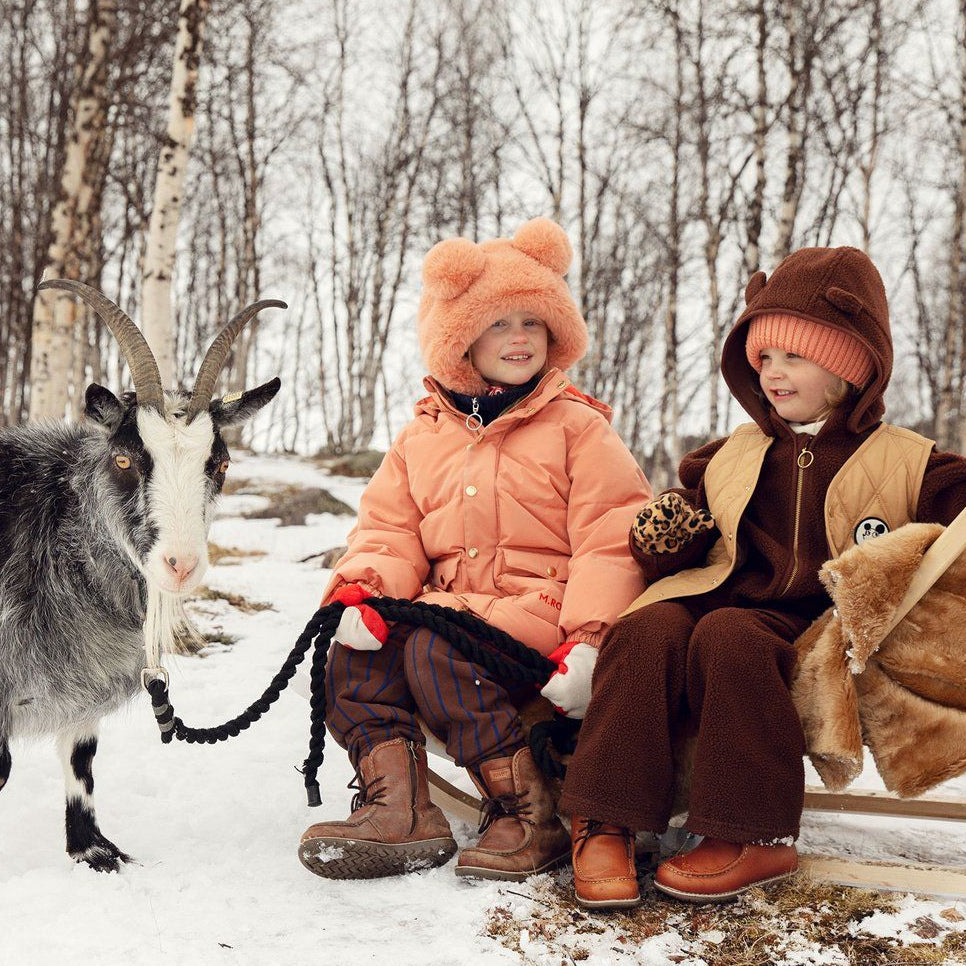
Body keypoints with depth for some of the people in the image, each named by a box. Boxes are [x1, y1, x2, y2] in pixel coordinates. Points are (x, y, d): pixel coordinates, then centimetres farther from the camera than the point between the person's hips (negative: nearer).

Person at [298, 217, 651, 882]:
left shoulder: (577, 428, 2)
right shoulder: (423, 438, 16)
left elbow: (611, 541, -8)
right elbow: (389, 531, 11)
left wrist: (589, 640, -21)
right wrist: (366, 590, -13)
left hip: (544, 612, -5)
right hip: (453, 606, 5)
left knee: (438, 651, -30)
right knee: (351, 655, -17)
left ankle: (533, 819, -17)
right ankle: (398, 810, -13)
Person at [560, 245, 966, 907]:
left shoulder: (909, 464, 11)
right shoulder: (730, 457, 22)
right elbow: (684, 557, 25)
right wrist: (665, 540, 1)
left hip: (820, 628, -3)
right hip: (725, 597, 3)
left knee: (728, 636, -35)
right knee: (649, 629, -30)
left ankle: (756, 836, -26)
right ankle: (606, 823, -27)